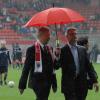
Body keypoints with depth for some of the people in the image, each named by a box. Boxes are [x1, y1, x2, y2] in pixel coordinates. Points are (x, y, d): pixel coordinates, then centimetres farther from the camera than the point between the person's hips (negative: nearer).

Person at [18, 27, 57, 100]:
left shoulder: (49, 49, 11)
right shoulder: (32, 50, -7)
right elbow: (26, 68, -7)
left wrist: (54, 84, 15)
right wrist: (22, 85, -8)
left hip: (47, 83, 6)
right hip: (37, 82, -6)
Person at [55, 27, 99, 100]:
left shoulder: (82, 50, 12)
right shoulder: (62, 50, -1)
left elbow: (88, 66, 11)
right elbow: (57, 66, -7)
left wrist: (94, 80, 4)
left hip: (82, 84, 4)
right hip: (69, 84, -4)